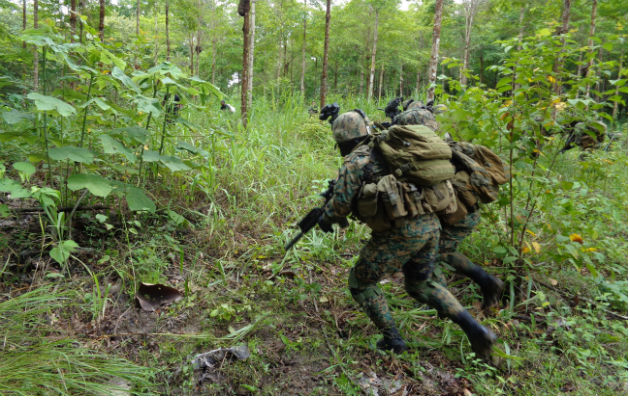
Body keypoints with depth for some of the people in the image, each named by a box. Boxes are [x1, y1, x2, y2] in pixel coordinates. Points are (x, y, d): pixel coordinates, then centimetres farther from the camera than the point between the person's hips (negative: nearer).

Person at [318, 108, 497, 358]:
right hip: (430, 224, 8)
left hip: (401, 231, -8)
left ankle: (392, 340, 17)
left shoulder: (353, 162, -3)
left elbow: (341, 203, -8)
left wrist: (326, 218, 11)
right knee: (420, 286, 26)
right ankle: (474, 329, 14)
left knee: (360, 282, 14)